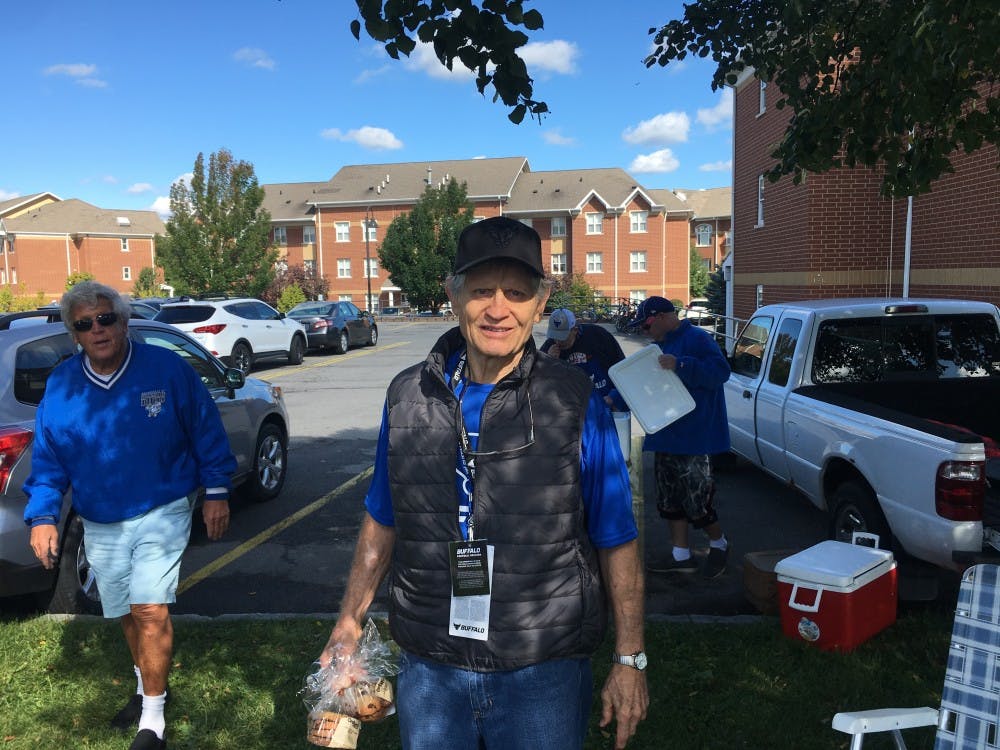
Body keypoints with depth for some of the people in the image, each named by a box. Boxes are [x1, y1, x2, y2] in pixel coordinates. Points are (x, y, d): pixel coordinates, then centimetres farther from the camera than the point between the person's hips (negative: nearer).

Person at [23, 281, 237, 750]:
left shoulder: (166, 369, -12)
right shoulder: (60, 386, -3)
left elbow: (205, 429, -4)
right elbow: (47, 459, 4)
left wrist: (216, 490, -3)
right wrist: (42, 516, -6)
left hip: (161, 514, -4)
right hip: (100, 526, 4)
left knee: (150, 611, -13)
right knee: (127, 616, 18)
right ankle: (147, 688, 43)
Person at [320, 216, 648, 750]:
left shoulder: (576, 405, -11)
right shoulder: (407, 396, -3)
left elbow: (617, 542, -5)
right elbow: (382, 522, 9)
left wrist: (629, 661, -4)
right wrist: (349, 622, 11)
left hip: (542, 675, -2)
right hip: (427, 671, 3)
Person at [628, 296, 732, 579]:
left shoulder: (697, 339, -12)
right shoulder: (661, 346, 17)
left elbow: (721, 371, -25)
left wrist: (681, 365, -33)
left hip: (693, 438, -9)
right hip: (666, 437, 10)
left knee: (696, 500, -2)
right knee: (671, 500, 12)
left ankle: (719, 544, 23)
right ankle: (681, 556, 23)